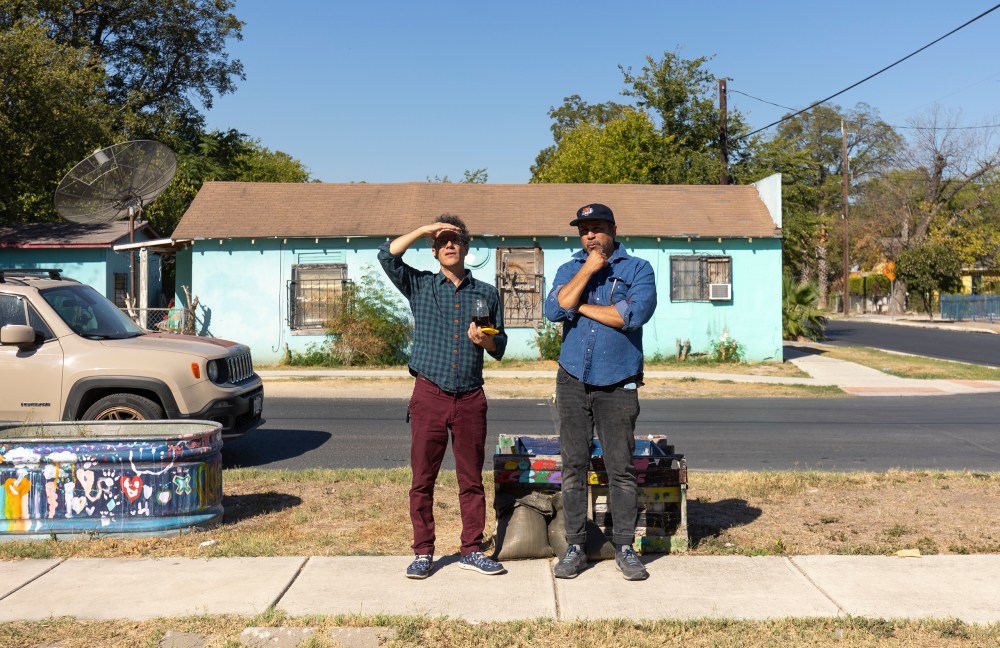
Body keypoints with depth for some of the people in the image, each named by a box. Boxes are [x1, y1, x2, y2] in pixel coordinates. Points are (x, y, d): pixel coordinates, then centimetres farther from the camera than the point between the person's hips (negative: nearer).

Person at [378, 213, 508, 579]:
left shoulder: (486, 293, 11)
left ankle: (472, 551, 17)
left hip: (470, 398, 1)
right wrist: (424, 229, -5)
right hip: (430, 395, -1)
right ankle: (423, 553, 14)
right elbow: (387, 255, -7)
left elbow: (499, 348, 13)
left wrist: (485, 340, -9)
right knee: (422, 478, 3)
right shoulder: (420, 286, 8)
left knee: (472, 478, 7)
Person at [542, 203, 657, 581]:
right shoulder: (569, 270, 12)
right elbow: (554, 310, -7)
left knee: (621, 468, 2)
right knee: (573, 467, 5)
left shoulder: (637, 269, 3)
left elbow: (634, 314, -17)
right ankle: (575, 546, 14)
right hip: (573, 383, 3)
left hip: (618, 386, -2)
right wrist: (587, 270, -9)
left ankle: (625, 548, 13)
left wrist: (581, 306, -8)